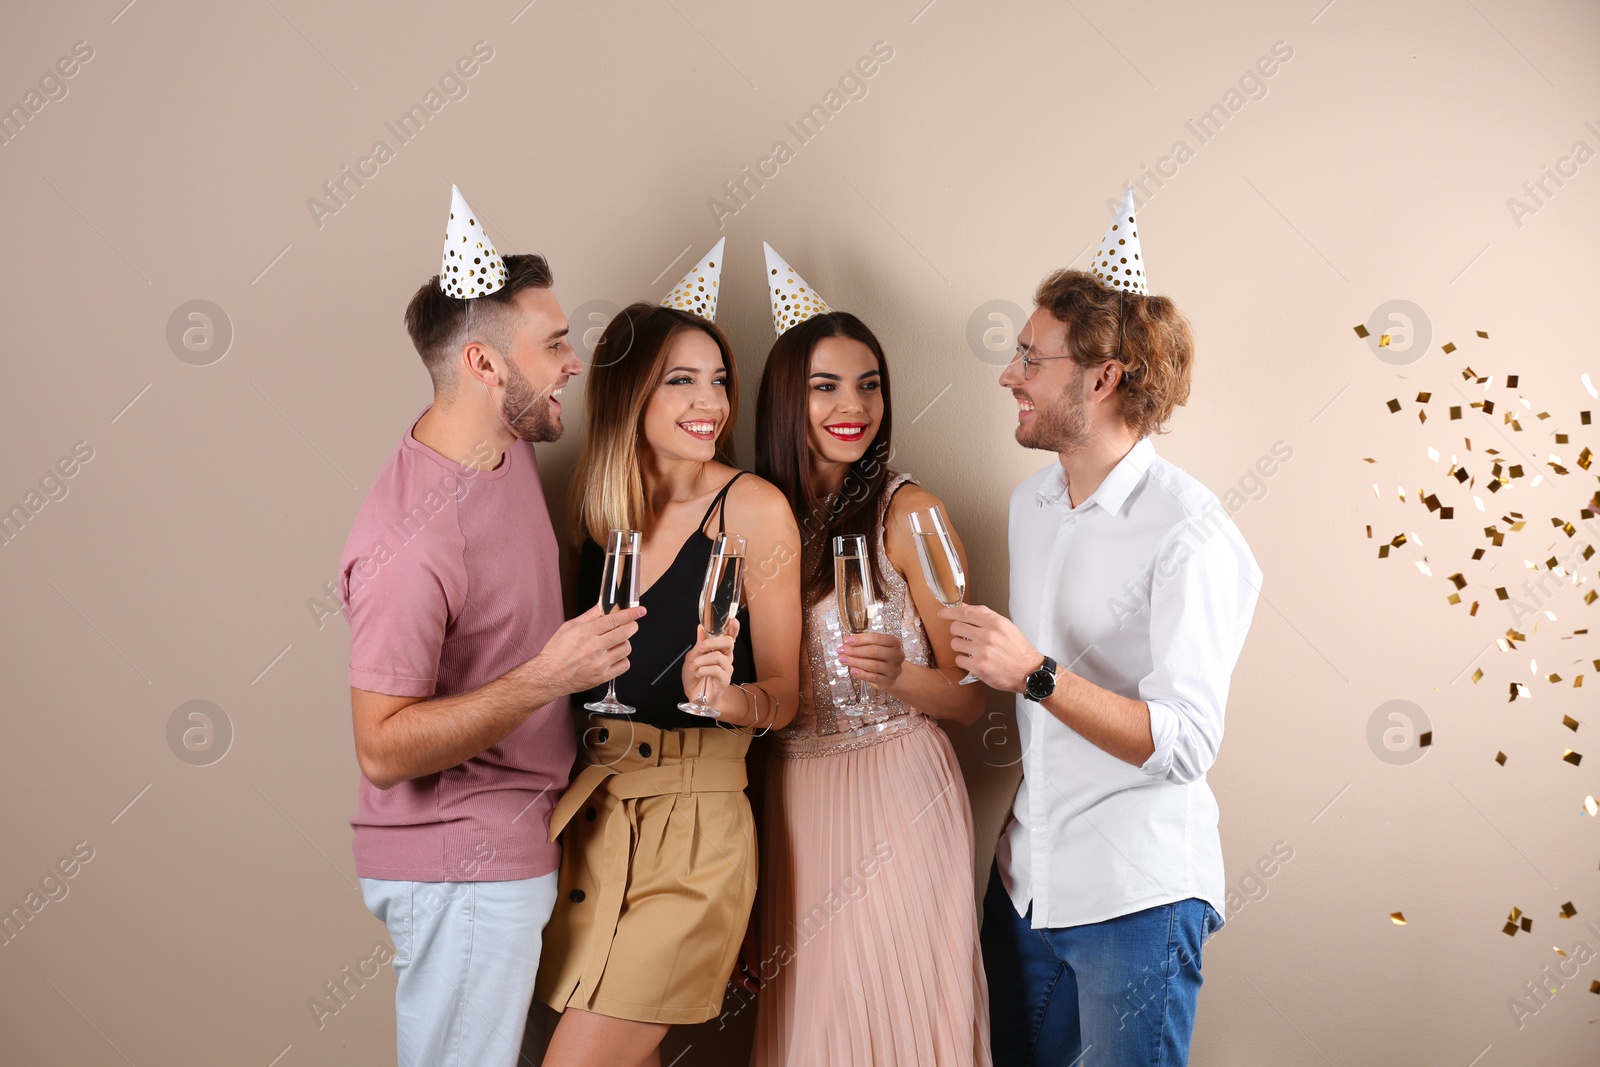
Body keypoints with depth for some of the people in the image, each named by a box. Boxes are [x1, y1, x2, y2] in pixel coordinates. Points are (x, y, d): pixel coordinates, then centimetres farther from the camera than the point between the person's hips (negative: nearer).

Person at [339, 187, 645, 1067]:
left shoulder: (512, 451, 3)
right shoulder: (413, 535, -26)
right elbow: (383, 749, -26)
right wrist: (546, 677, -30)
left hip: (509, 842, 9)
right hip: (462, 866, -9)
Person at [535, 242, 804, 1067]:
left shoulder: (752, 509, -8)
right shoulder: (595, 503, 5)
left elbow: (782, 693, -5)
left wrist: (722, 693, -24)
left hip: (693, 824, -5)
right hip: (584, 815, 5)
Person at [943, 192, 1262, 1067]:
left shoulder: (1188, 534, -16)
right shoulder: (1031, 503, 9)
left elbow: (1183, 744, -23)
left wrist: (1035, 673, -31)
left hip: (1134, 896, -7)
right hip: (1027, 876, 7)